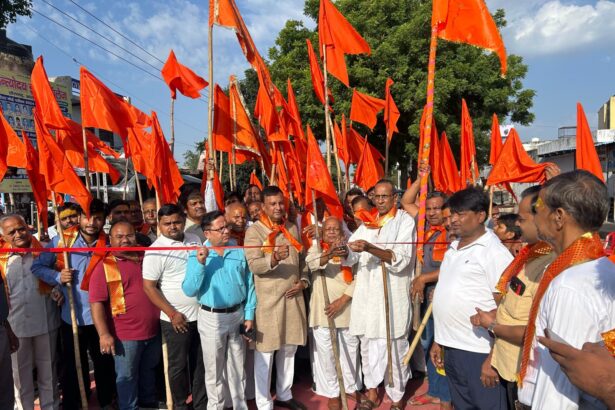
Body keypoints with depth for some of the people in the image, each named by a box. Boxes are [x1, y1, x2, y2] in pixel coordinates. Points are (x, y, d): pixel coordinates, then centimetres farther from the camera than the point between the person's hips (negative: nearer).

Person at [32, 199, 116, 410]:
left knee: (105, 365, 17)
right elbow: (37, 266, -1)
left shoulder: (108, 243, -2)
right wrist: (58, 277, -16)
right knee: (73, 369, 14)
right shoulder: (61, 241, -7)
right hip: (72, 317, -1)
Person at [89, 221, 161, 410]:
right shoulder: (104, 266, -9)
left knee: (149, 372, 22)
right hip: (125, 335, -4)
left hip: (153, 331, 5)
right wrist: (104, 334, -18)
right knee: (127, 377, 10)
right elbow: (96, 303, -12)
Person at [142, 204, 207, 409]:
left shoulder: (195, 240, 3)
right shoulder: (156, 250, -13)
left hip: (202, 314, 5)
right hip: (176, 318, -4)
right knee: (178, 365, 12)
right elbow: (148, 287, -13)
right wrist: (172, 314, -14)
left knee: (201, 362, 16)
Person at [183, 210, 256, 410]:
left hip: (237, 315, 2)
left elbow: (249, 284, 2)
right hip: (211, 318, -2)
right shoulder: (197, 255, -8)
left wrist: (249, 315, 0)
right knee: (214, 370, 13)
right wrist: (200, 264, -24)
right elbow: (189, 290, -13)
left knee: (237, 367, 18)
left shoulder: (239, 251, -1)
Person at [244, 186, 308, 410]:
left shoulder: (292, 228, 10)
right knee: (265, 354, 4)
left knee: (289, 349, 17)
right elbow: (254, 265, -20)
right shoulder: (254, 230, -9)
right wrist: (274, 259, -37)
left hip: (293, 297, 6)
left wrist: (303, 281, 0)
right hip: (267, 299, -5)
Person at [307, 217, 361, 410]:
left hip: (347, 308, 1)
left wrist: (342, 300, -14)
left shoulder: (350, 249, 4)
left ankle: (351, 386, 34)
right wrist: (329, 255, -44)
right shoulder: (316, 248, 1)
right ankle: (332, 392, 24)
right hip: (323, 309, -1)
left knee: (350, 350, 13)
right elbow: (312, 262, -23)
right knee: (326, 353, 6)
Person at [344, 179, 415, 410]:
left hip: (393, 295, -5)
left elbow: (401, 259, -16)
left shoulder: (405, 221, -3)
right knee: (368, 343, 13)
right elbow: (352, 258, 7)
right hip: (367, 293, 5)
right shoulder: (367, 222, 13)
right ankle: (372, 391, 29)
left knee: (394, 347, 3)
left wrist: (370, 248, -29)